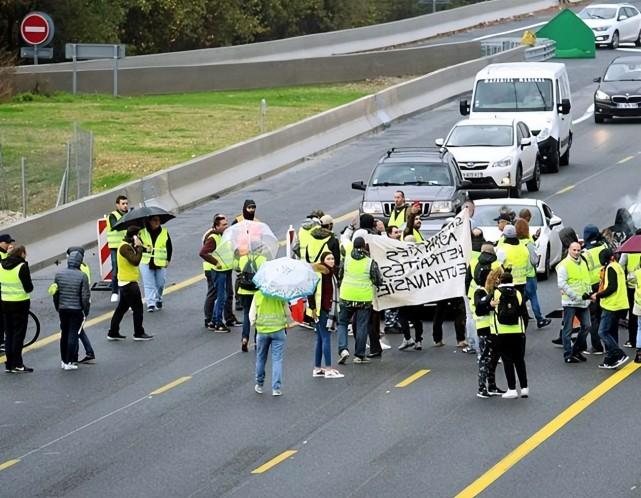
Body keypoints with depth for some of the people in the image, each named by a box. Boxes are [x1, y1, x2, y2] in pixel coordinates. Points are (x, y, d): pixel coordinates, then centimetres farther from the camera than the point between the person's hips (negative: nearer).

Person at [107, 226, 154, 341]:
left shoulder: (127, 245, 14)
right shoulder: (125, 247, -19)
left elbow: (135, 261, 11)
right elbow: (135, 261, -28)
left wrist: (138, 248, -2)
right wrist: (139, 247, -19)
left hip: (124, 283, 10)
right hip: (129, 283, -10)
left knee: (122, 308, 14)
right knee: (137, 308, -1)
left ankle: (113, 333, 17)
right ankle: (139, 333, 6)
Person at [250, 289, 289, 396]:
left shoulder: (258, 295, -5)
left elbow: (252, 314, -1)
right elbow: (287, 312, 2)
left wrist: (254, 324, 17)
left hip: (262, 331, 1)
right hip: (278, 330, -1)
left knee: (261, 358, 16)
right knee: (277, 359, 3)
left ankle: (259, 385, 27)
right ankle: (276, 388, 0)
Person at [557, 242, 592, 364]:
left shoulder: (583, 263, 13)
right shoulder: (564, 265, -10)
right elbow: (561, 284, -17)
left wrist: (589, 292, 8)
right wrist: (576, 296, -19)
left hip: (583, 302, 7)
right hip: (570, 302, -7)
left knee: (586, 326, 8)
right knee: (568, 329, 0)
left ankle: (576, 350, 24)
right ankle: (568, 355, 6)